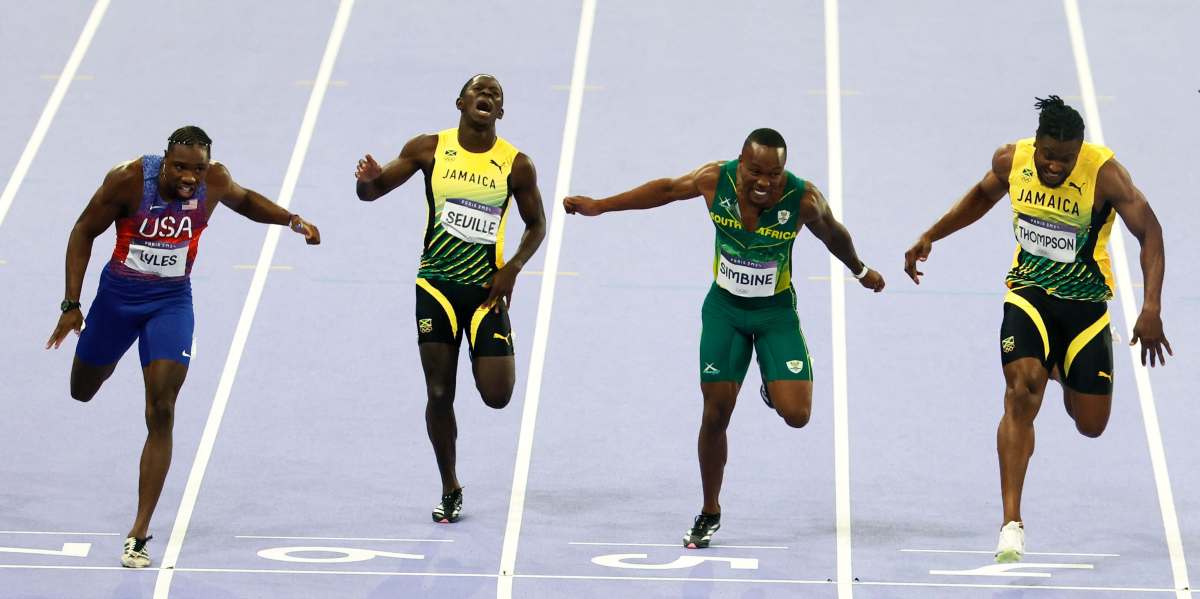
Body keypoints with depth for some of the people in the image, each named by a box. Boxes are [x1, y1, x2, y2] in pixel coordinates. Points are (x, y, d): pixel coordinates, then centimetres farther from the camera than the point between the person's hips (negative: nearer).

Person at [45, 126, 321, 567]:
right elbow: (84, 232, -10)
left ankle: (139, 535, -12)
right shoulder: (129, 179, -23)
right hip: (118, 293, 0)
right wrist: (72, 305, -13)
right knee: (82, 391, 19)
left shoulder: (215, 180, -14)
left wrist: (292, 220, -3)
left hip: (171, 299, 0)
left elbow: (242, 200, 12)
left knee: (161, 413, -15)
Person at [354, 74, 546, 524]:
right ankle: (450, 490, 17)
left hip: (486, 287, 0)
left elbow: (536, 224, 9)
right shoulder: (429, 149, -2)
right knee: (439, 393, 1)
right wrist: (368, 180, -25)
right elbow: (372, 192, 0)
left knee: (497, 396, -9)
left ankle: (490, 354, 29)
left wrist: (512, 268, -7)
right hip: (436, 283, 0)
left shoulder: (516, 165, -3)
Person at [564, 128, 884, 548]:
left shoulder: (804, 200, -23)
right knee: (715, 415, 1)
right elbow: (667, 189, 1)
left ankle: (772, 383, 24)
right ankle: (709, 515, 20)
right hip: (724, 309, 1)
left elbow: (834, 235, -1)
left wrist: (861, 272, 18)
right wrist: (600, 206, 8)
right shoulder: (715, 180, -19)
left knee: (796, 414, -15)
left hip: (776, 312, -1)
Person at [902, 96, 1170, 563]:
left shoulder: (1104, 173, -20)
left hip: (1086, 302, -1)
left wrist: (1151, 308, -29)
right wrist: (930, 237, 11)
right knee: (1021, 394, -23)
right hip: (1029, 293, 1)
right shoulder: (1011, 160, -9)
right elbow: (983, 195, 14)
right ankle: (1011, 523, -20)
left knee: (1091, 424, 5)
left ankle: (1060, 370, 43)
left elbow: (1149, 232, -19)